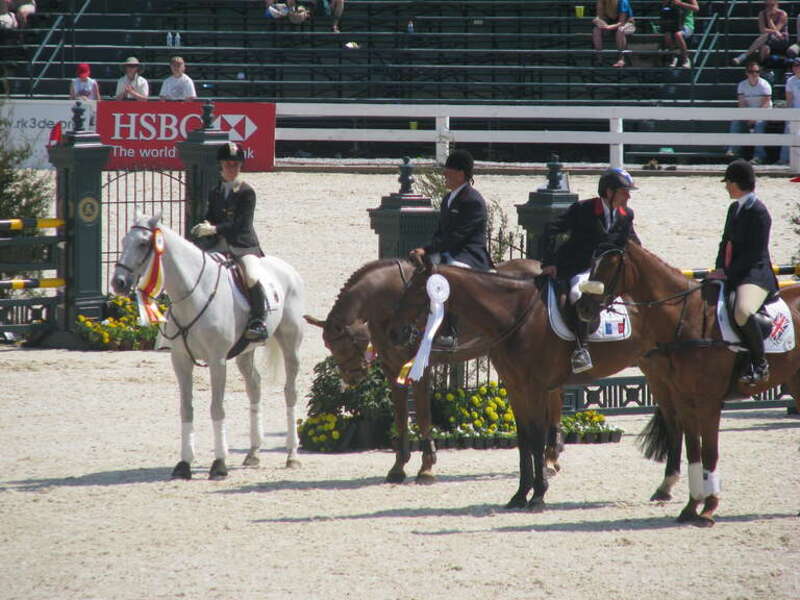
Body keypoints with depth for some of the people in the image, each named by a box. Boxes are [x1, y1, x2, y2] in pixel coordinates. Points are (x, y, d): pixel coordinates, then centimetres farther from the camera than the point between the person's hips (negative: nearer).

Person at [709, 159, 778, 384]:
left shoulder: (758, 212, -12)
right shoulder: (734, 208, 17)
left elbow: (755, 253, -16)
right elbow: (726, 241, 21)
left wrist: (728, 273, -17)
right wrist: (720, 268, 3)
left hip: (755, 274, -10)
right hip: (731, 274, 10)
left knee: (742, 311, -36)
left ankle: (760, 364, -21)